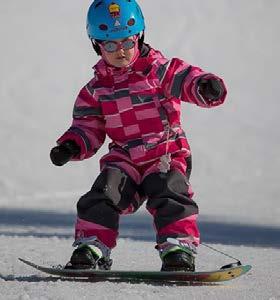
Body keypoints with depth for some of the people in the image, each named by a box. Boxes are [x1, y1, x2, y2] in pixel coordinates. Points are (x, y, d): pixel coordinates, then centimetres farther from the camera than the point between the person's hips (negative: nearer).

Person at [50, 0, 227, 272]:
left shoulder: (159, 70, -1)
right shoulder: (96, 90, 10)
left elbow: (189, 79, -13)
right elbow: (87, 129, 13)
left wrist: (206, 87, -37)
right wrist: (71, 146, -8)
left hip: (167, 154, -3)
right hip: (124, 159, 3)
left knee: (169, 196, -25)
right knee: (102, 196, -16)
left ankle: (179, 250, -21)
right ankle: (91, 250, -9)